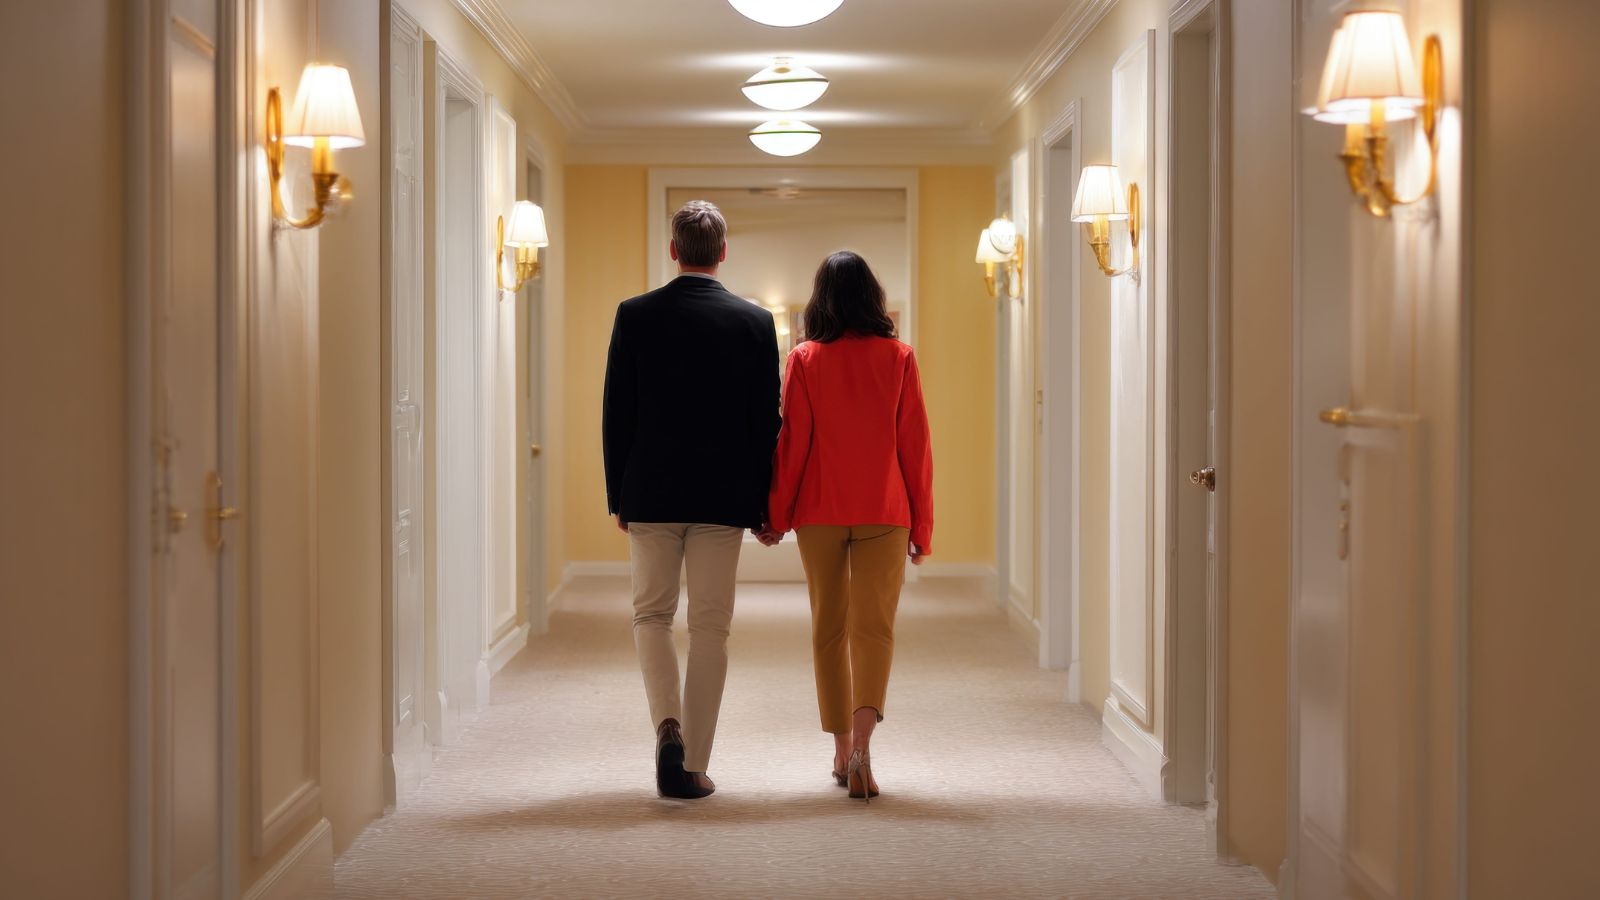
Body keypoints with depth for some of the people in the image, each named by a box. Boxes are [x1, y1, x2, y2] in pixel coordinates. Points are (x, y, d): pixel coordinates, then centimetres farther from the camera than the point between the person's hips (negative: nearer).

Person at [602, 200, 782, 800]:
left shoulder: (635, 315, -3)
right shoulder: (754, 321, -2)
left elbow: (616, 414, -1)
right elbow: (767, 421, -1)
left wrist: (618, 496, 8)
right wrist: (763, 504, 7)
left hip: (650, 495, 0)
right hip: (724, 497, 0)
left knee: (651, 616, 14)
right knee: (710, 628, 6)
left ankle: (668, 723, -9)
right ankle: (693, 766, 7)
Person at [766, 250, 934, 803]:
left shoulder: (805, 360, -3)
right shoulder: (898, 358, -1)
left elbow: (792, 442, -3)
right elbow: (914, 444, 0)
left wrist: (776, 513, 7)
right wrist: (921, 522, 7)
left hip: (820, 511, 0)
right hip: (884, 512, 0)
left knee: (828, 627, 12)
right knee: (874, 625, -1)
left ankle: (842, 751, 17)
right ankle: (862, 743, -22)